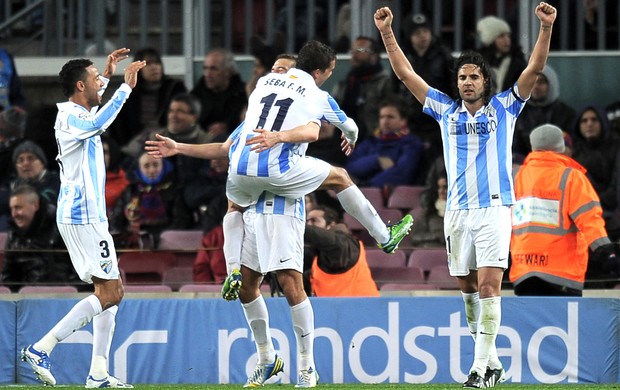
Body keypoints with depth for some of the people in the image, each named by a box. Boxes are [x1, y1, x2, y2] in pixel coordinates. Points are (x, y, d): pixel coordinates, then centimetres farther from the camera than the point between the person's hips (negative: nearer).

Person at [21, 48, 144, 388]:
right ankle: (41, 349, -14)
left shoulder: (74, 113, 15)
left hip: (85, 216, 11)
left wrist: (107, 74, 37)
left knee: (110, 292, 11)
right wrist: (126, 87, -36)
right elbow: (97, 125, -39)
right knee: (109, 293, -11)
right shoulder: (71, 118, -15)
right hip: (83, 216, -11)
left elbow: (93, 109, 42)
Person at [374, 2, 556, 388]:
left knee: (489, 285, -13)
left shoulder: (504, 107, 5)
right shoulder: (446, 110, 13)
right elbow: (406, 73, 14)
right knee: (469, 288, 7)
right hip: (458, 210, 4)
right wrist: (387, 33, 8)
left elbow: (535, 68, -3)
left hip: (494, 208, -4)